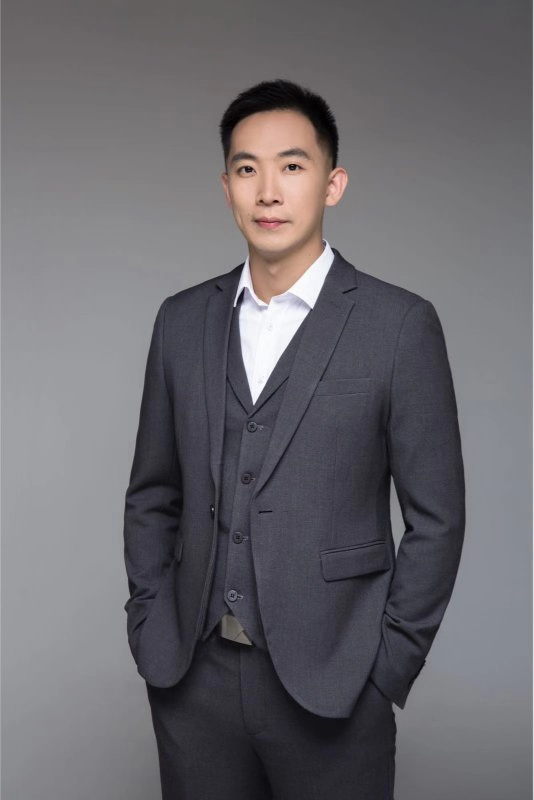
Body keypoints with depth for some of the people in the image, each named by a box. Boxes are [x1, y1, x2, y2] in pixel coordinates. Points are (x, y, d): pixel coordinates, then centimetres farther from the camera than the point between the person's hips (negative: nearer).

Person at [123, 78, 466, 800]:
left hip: (330, 682, -3)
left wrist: (387, 667, -6)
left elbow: (435, 518, -4)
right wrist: (149, 631, 4)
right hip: (191, 676, 3)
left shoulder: (400, 324, -6)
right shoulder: (183, 320, 5)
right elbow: (152, 495, 11)